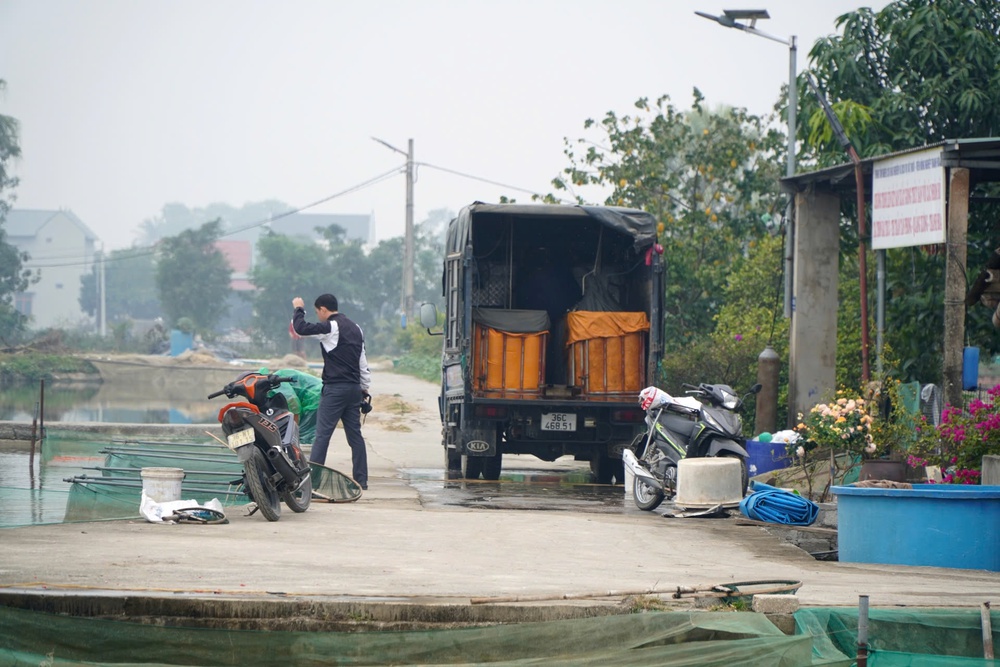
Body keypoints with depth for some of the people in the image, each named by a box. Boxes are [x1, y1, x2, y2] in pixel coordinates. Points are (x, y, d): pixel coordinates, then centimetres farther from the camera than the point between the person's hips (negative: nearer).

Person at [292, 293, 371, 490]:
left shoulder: (331, 327, -10)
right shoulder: (355, 328, 16)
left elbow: (301, 328, -16)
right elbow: (363, 362, 19)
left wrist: (299, 309, 2)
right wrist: (365, 388, 23)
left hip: (335, 388, -8)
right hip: (354, 388, 8)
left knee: (322, 433, -7)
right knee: (355, 435, 9)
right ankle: (361, 479, 7)